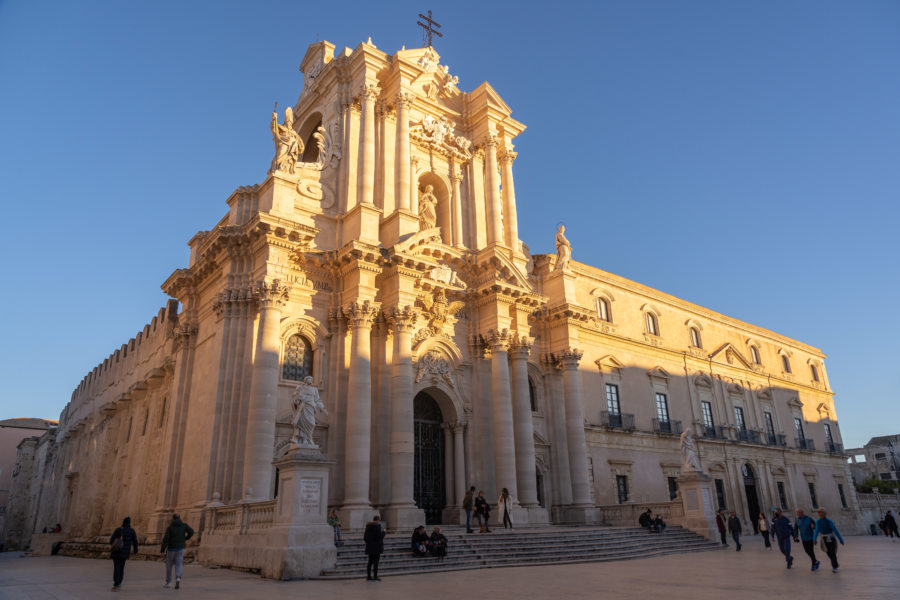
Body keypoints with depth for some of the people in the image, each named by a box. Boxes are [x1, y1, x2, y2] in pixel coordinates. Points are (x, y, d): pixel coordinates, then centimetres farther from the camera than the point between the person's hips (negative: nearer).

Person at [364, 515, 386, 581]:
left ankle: (368, 576, 14)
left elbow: (365, 537, 12)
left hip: (369, 546, 7)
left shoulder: (368, 525, 9)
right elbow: (380, 536, -17)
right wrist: (384, 531, 0)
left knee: (370, 561, 13)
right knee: (376, 562, -3)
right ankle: (375, 577, -3)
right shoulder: (378, 525, -12)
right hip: (377, 547, -7)